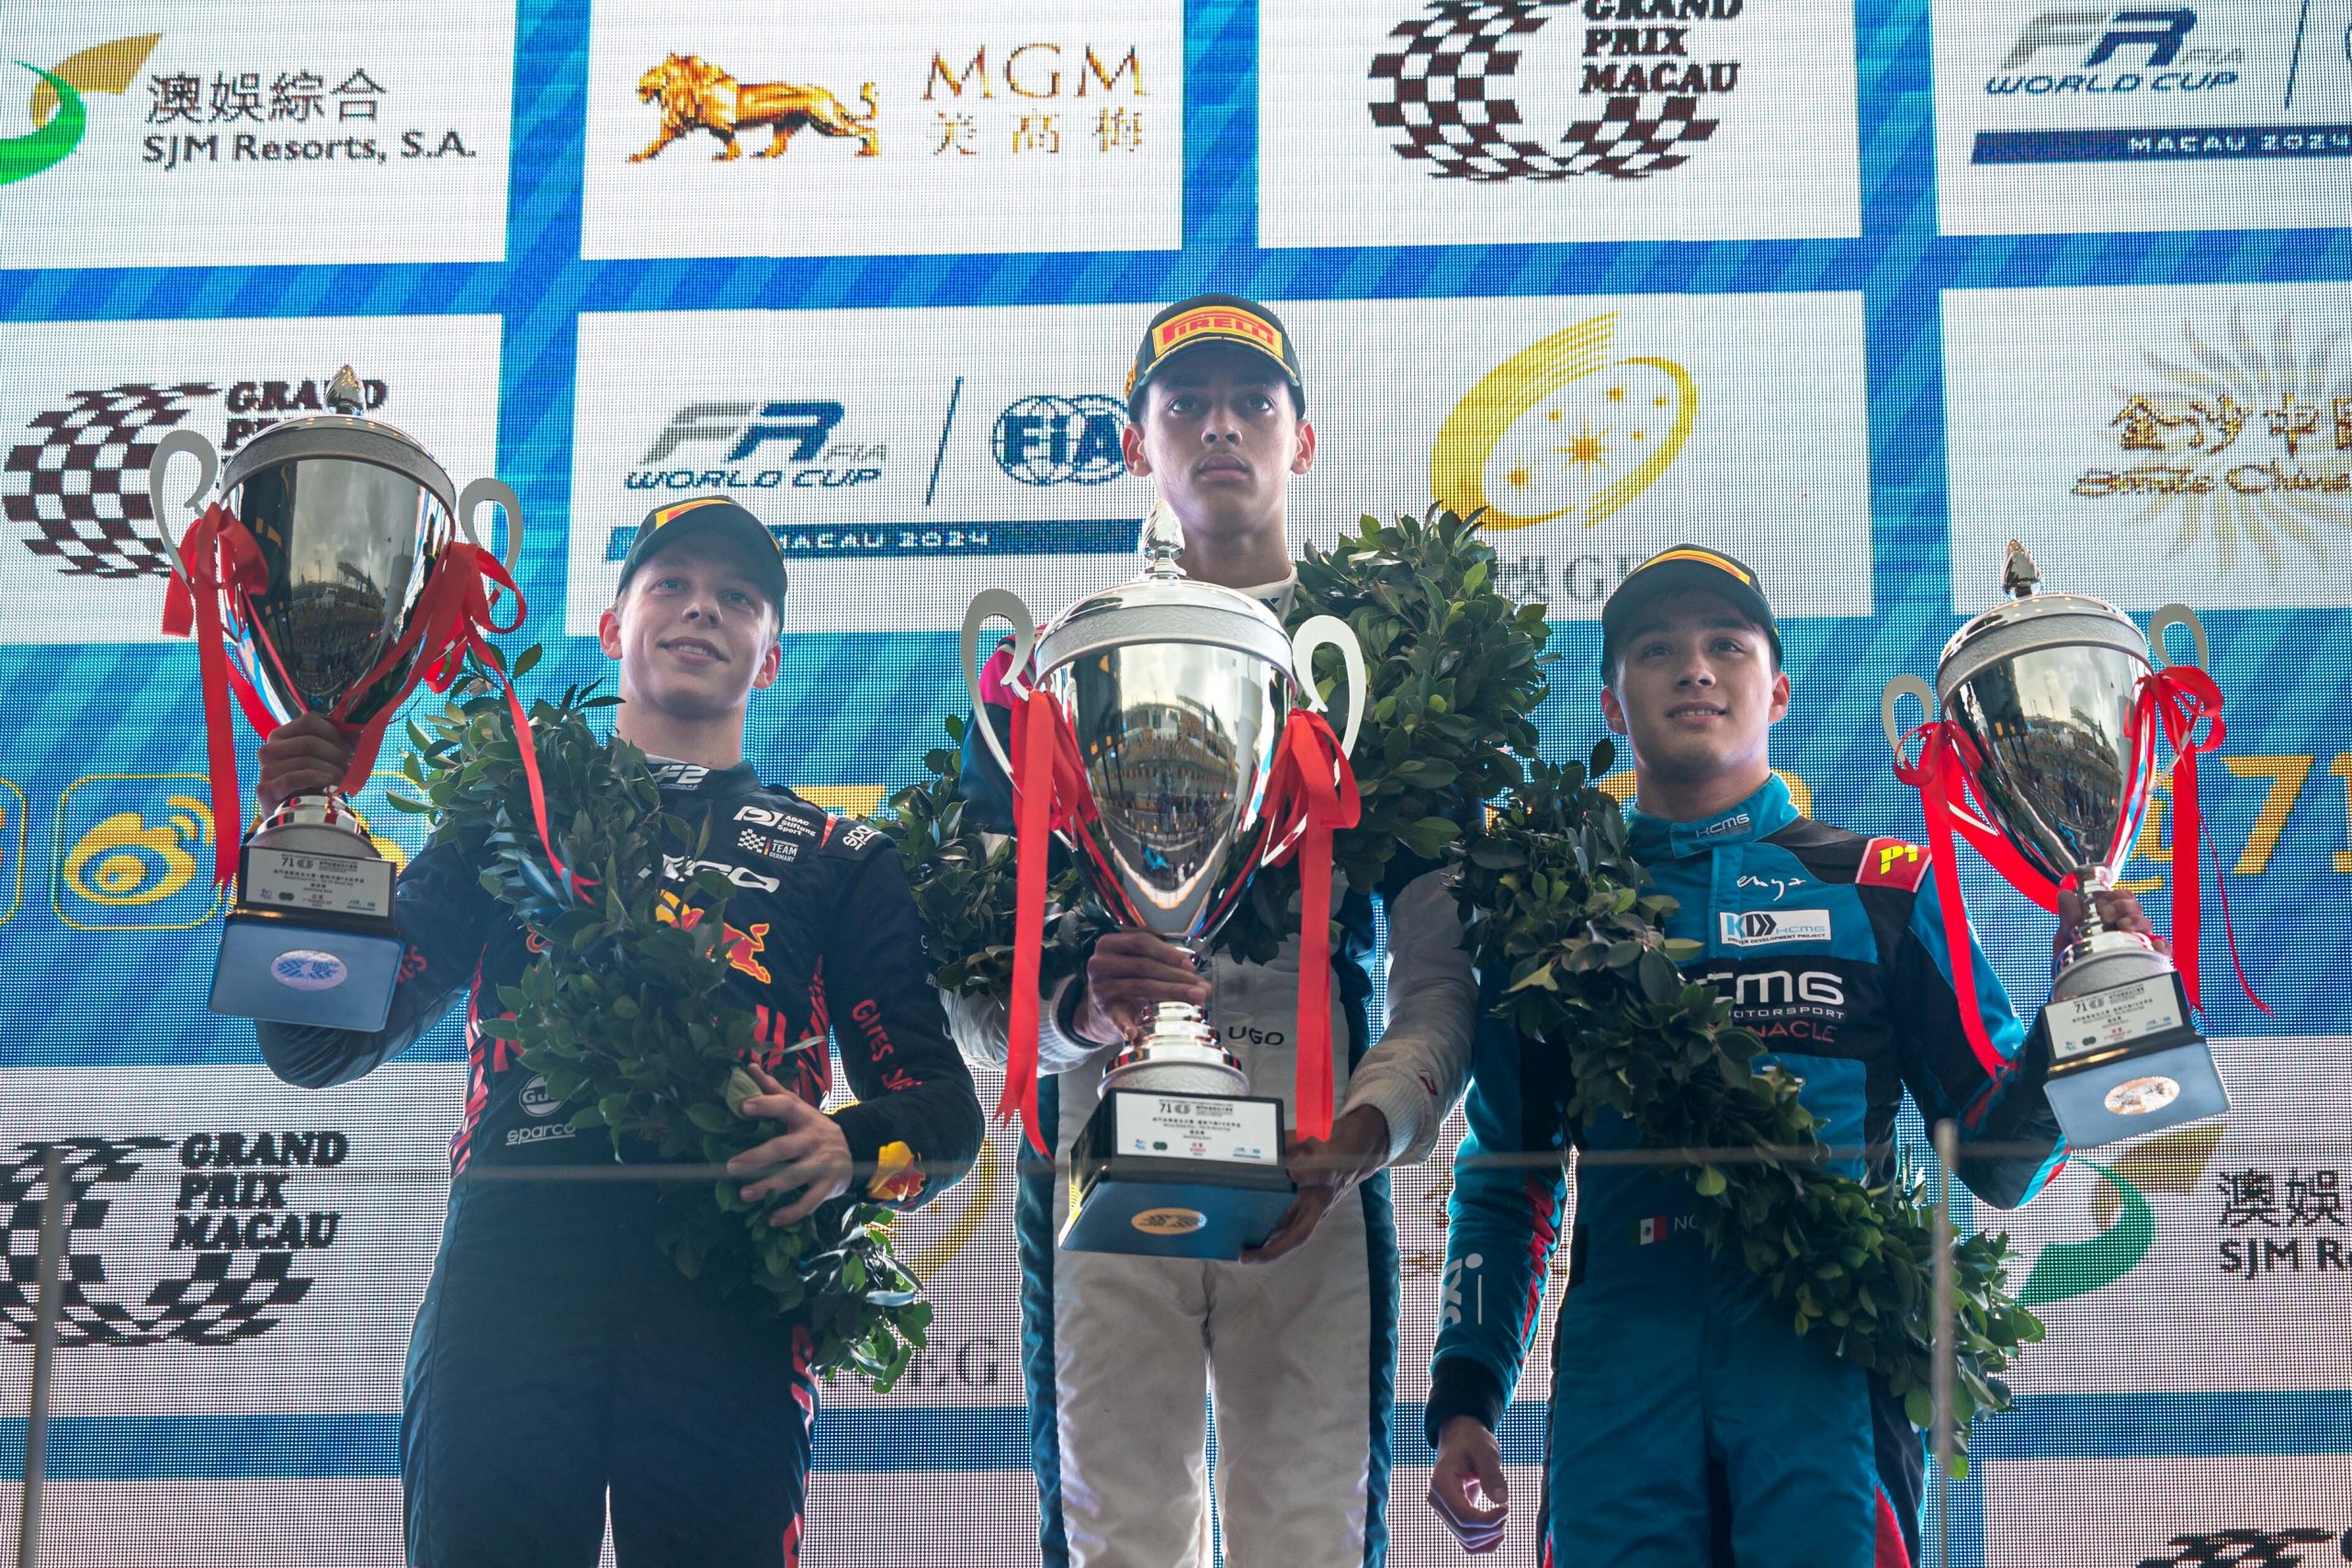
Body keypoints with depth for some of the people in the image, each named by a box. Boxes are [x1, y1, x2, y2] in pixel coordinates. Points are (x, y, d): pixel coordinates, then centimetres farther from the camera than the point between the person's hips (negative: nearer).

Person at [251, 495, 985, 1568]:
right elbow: (324, 1047, 15)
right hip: (508, 1268, 0)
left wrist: (851, 1150, -11)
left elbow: (944, 1110, 12)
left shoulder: (837, 861, 20)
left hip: (728, 1291, 0)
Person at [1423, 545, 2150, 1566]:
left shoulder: (1879, 891, 12)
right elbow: (1507, 1180, 19)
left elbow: (1997, 1160, 10)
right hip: (1624, 1356, 1)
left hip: (1823, 1343, -1)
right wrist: (1465, 1397, 11)